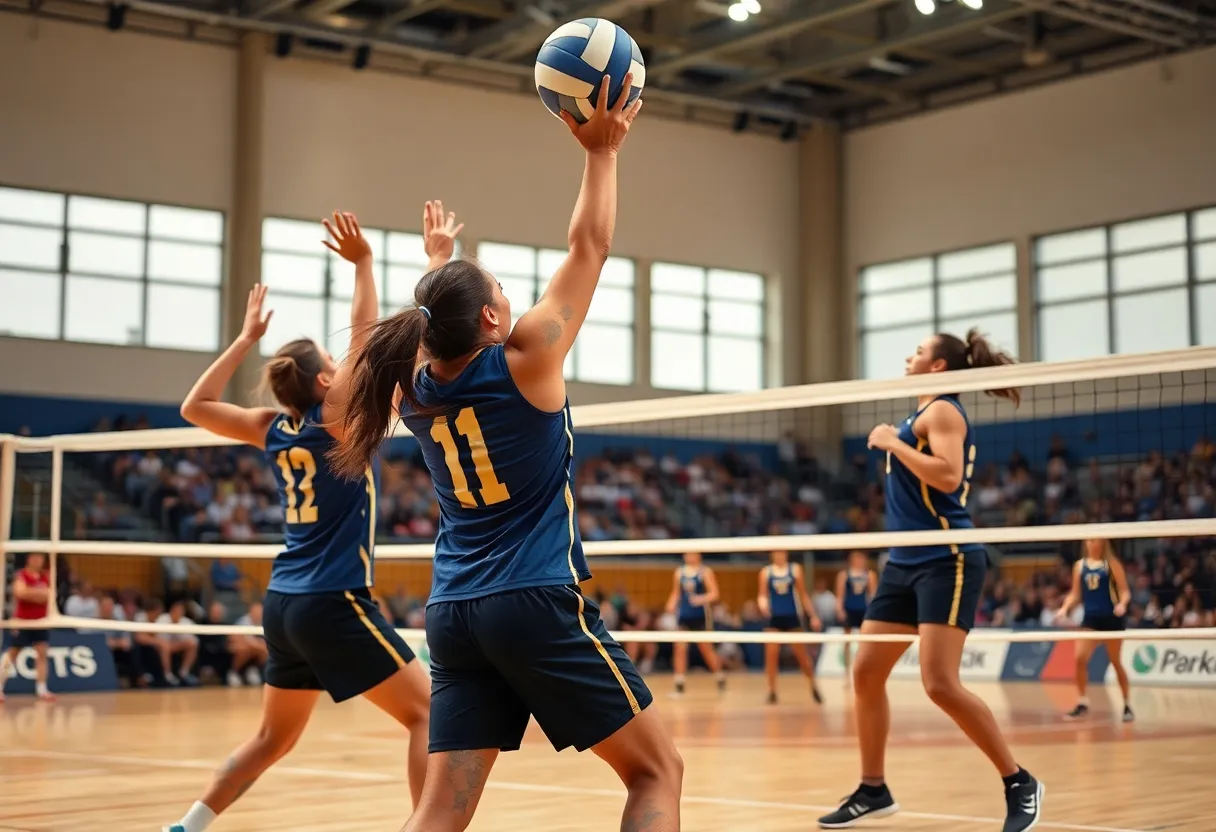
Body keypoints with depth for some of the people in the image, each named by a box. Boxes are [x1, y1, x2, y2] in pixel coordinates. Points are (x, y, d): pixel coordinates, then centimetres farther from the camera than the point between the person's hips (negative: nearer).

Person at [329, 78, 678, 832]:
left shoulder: (416, 384, 6)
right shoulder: (527, 358, -9)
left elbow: (435, 321, 30)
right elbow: (591, 245, 0)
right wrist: (602, 152, 10)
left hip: (455, 614, 6)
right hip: (539, 602, -6)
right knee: (657, 770, 8)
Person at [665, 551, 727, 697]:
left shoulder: (705, 571, -4)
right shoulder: (679, 572, 8)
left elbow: (714, 594, -9)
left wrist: (702, 599, -28)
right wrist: (671, 605, -4)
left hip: (701, 616, -3)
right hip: (683, 616, 3)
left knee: (706, 650, 6)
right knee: (679, 649, -7)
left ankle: (721, 679, 25)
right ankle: (679, 686, -4)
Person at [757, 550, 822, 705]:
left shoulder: (795, 569, 4)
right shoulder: (766, 572, 4)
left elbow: (803, 595, 7)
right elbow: (762, 595, 3)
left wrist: (813, 616, 3)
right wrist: (762, 604, -21)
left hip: (792, 617, 0)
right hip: (773, 618, 0)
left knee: (802, 654, 2)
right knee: (771, 654, -7)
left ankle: (813, 687, 19)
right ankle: (772, 691, 2)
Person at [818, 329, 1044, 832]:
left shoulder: (942, 410, -10)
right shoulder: (923, 415, 18)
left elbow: (948, 475, -26)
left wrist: (893, 443, -18)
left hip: (946, 561, -10)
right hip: (905, 563, 10)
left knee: (940, 684, -17)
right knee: (866, 673, 5)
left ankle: (1019, 784, -3)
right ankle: (873, 791, 16)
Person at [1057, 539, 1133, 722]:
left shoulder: (1112, 564, -2)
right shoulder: (1080, 565, 9)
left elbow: (1125, 591, -6)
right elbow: (1075, 594, 12)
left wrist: (1122, 604, -26)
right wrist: (1065, 608, -5)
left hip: (1111, 618, -3)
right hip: (1090, 618, 3)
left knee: (1116, 662, 4)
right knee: (1080, 658, -11)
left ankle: (1127, 705, 16)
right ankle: (1082, 703, -1)